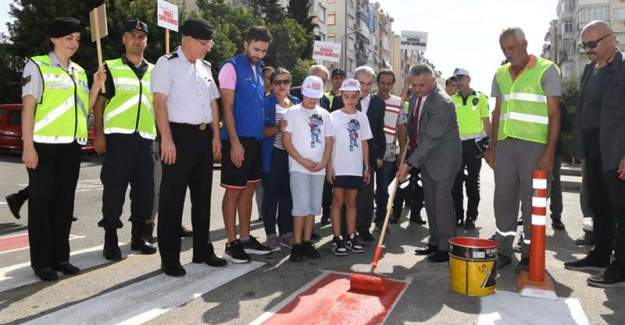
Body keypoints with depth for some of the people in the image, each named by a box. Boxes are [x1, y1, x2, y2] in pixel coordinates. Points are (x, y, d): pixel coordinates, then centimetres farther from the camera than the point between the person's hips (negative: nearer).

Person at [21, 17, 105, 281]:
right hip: (45, 144, -5)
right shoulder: (36, 65, -1)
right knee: (41, 202, 1)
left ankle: (60, 257, 20)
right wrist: (28, 146, -13)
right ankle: (42, 262, 10)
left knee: (64, 202, 10)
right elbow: (28, 108, -7)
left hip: (71, 146, 6)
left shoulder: (78, 71, 16)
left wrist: (97, 86, 2)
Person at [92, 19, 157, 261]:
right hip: (117, 137, -4)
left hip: (145, 139, 4)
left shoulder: (154, 71, 16)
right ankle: (110, 241, 9)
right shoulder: (110, 68, 6)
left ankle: (137, 237, 21)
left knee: (145, 190, 8)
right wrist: (99, 134, -7)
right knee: (114, 190, -2)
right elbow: (99, 103, 2)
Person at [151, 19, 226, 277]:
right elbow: (160, 102, -12)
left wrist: (216, 136, 8)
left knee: (202, 196, 13)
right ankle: (169, 258, 11)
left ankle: (202, 250, 26)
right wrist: (167, 139, -19)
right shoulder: (167, 64, -4)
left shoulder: (205, 68, 15)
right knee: (173, 199, 0)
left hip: (204, 136, 7)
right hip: (179, 135, -7)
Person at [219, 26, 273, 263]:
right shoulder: (231, 67, -8)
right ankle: (232, 243, 9)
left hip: (256, 140, 8)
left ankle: (246, 239, 22)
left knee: (249, 189, 12)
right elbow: (227, 107, -14)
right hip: (237, 140, -8)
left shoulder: (258, 70, 15)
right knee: (233, 191, -1)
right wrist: (235, 142, -20)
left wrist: (268, 130, 14)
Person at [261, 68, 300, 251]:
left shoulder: (296, 103, 14)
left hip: (292, 155, 4)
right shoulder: (266, 103, -1)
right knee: (271, 195, 0)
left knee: (289, 195, 7)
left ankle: (287, 232, 19)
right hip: (273, 156, -4)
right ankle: (270, 234, 10)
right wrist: (277, 128, -22)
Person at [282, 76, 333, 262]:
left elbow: (328, 141, 11)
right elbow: (286, 140, -5)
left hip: (319, 168, 5)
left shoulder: (324, 114, 12)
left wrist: (323, 162, -4)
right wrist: (303, 161, -12)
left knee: (314, 206, 7)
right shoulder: (293, 112, 0)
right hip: (299, 167, -4)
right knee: (302, 205, -10)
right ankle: (297, 245, -2)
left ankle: (307, 242, 17)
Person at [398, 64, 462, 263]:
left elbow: (431, 138, -27)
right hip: (425, 157, 9)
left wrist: (409, 162, -29)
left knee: (442, 201, -6)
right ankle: (434, 242, 24)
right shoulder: (415, 98, 4)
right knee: (430, 202, 13)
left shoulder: (442, 103, -23)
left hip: (444, 158, -8)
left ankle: (446, 247, 5)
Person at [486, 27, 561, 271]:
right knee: (503, 199, 7)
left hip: (534, 144, -5)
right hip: (505, 143, 5)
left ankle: (529, 256, 12)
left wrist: (549, 152, -13)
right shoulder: (501, 74, 14)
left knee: (531, 202, 1)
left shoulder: (547, 70, -1)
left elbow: (554, 114, -5)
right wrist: (492, 147, 12)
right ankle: (503, 251, 17)